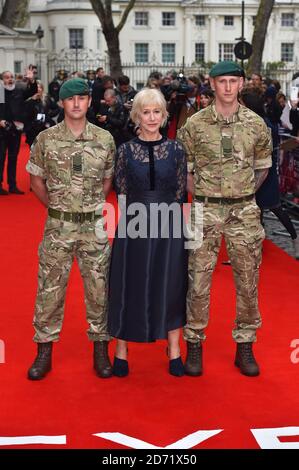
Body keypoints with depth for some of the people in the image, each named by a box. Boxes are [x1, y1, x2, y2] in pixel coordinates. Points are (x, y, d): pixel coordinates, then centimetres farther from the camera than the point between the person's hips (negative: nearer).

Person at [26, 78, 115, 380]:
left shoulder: (104, 139, 1)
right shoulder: (46, 139, -2)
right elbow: (36, 179, 7)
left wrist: (91, 205, 7)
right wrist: (56, 207, 7)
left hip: (94, 223, 1)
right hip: (58, 225, 0)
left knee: (98, 287, 6)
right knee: (50, 288, 5)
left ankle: (100, 349, 19)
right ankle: (44, 350, 17)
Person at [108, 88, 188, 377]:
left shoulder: (176, 149, 1)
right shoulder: (125, 151, 0)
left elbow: (181, 192, 5)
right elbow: (121, 191, 4)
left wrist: (162, 210, 1)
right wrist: (143, 210, 2)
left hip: (169, 226, 1)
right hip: (134, 226, 0)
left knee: (170, 287, 7)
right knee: (129, 286, 6)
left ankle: (174, 350, 21)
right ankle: (121, 350, 19)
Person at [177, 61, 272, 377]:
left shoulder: (256, 124, 2)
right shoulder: (195, 125, -3)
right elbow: (183, 168, 5)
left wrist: (244, 194, 8)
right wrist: (202, 194, 1)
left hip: (244, 212, 2)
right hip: (205, 211, -1)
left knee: (247, 281, 8)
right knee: (198, 280, 3)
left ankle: (245, 346, 23)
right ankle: (194, 344, 18)